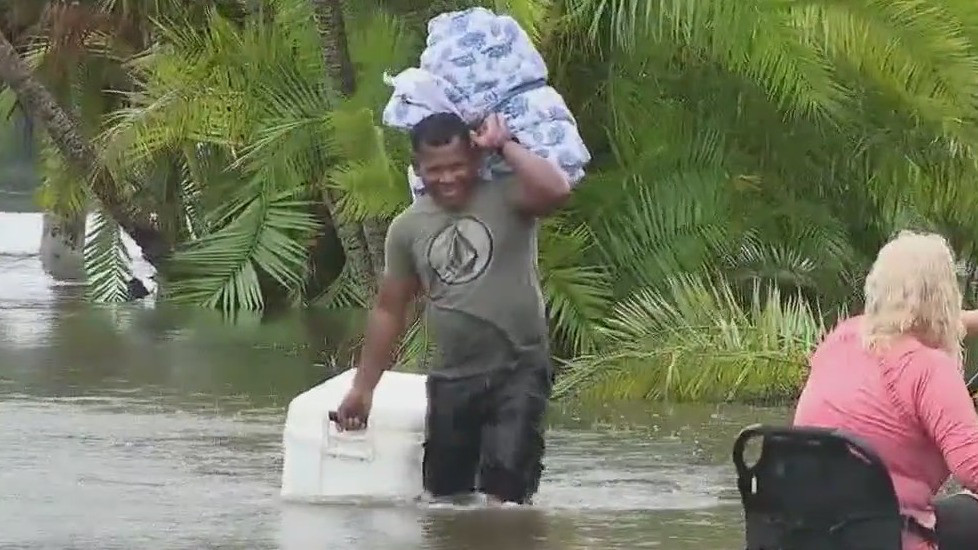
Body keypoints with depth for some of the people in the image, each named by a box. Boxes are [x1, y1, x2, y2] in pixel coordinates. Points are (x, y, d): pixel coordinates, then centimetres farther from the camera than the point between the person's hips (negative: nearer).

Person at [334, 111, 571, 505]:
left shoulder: (505, 199, -4)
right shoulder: (407, 229, 7)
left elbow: (556, 191, -28)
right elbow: (389, 310, 15)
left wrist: (505, 146, -16)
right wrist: (363, 387, 16)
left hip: (518, 371, -5)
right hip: (452, 379, 5)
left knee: (506, 492, -14)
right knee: (445, 494, 11)